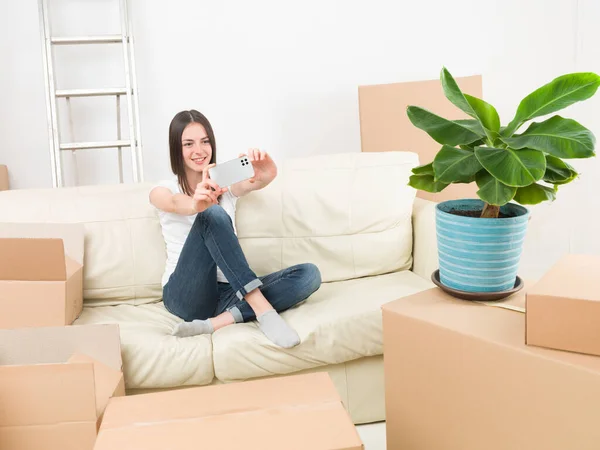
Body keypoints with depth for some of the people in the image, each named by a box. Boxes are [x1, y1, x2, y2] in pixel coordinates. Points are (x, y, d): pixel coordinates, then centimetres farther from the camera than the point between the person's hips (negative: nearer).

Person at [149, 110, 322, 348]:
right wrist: (195, 203, -48)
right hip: (186, 295, -4)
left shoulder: (226, 182, 13)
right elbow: (176, 203, -23)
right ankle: (263, 310, -37)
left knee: (309, 274, -18)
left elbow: (258, 182, -11)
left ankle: (218, 321, -31)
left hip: (229, 293, 4)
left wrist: (266, 174, -37)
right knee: (212, 214, -28)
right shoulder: (164, 189, 4)